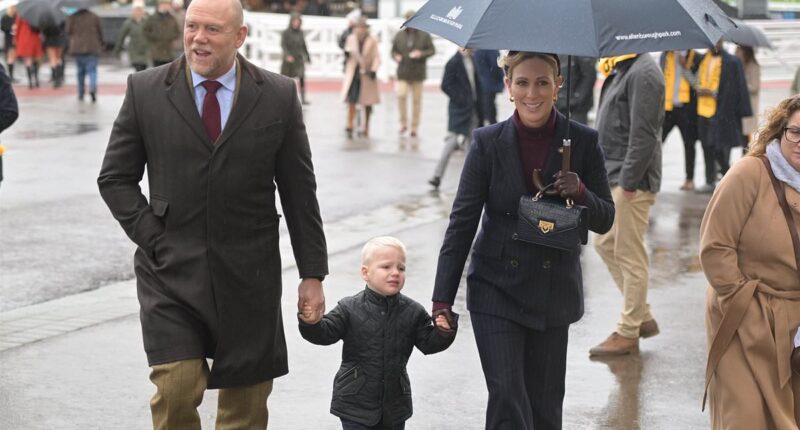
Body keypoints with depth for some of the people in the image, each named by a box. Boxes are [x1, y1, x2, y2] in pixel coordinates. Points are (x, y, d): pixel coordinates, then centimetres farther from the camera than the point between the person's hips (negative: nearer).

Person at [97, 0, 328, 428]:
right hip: (170, 272, -1)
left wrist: (312, 274, 3)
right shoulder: (145, 90, 1)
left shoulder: (278, 96, 1)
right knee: (175, 392, -13)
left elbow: (299, 192, 4)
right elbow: (115, 177, 6)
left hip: (249, 277, 1)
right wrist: (152, 238, -5)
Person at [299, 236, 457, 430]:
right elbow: (326, 333, -10)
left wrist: (443, 332, -20)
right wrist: (311, 323, -30)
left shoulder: (413, 312, -2)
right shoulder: (349, 309, -8)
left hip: (395, 403, 3)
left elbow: (428, 343, 0)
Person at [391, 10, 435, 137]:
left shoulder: (424, 35, 3)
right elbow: (393, 50, 14)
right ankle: (403, 123, -5)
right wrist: (396, 56, -9)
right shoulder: (399, 35, 8)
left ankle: (414, 128, 11)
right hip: (403, 73, 1)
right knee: (401, 95, -19)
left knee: (416, 100, 3)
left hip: (418, 74, 0)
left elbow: (432, 50, 3)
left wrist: (421, 54, -15)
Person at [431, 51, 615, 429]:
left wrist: (581, 193, -20)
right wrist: (442, 300, -7)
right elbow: (461, 223, -3)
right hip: (497, 292, -1)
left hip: (553, 295, 1)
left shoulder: (583, 142, -3)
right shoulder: (488, 142, -5)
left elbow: (605, 220, 3)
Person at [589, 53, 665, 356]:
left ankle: (628, 333, 8)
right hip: (613, 177, 11)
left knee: (630, 256, -1)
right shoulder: (620, 70, 14)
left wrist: (628, 182, -21)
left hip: (631, 182, -11)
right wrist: (603, 171, 18)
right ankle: (643, 317, 25)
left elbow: (643, 134, -22)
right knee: (605, 244, 16)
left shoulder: (642, 73, -17)